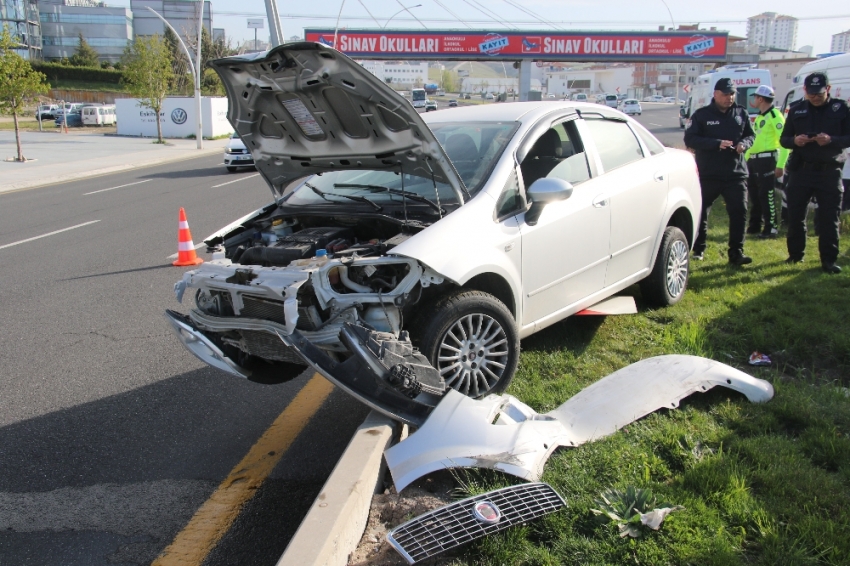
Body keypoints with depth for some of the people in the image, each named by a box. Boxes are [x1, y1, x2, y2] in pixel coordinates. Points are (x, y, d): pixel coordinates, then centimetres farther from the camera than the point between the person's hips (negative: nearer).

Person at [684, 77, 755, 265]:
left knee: (739, 212, -5)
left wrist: (744, 143, -8)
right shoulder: (702, 115, -1)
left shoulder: (741, 113, 9)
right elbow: (690, 139, -10)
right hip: (707, 174, -2)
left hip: (736, 173, 2)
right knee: (701, 212, 8)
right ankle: (698, 249, 25)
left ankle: (736, 253, 2)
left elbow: (750, 135, 17)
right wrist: (717, 144, -21)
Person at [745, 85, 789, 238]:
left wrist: (780, 165, -21)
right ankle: (755, 226, 23)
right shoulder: (759, 116, 18)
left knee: (767, 194, -7)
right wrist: (747, 157, 17)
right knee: (754, 194, 13)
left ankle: (771, 228, 0)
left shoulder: (775, 115, -11)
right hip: (753, 160, 9)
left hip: (767, 159, -9)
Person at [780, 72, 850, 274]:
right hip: (800, 171, 2)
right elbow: (783, 139, 10)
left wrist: (831, 140, -20)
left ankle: (828, 260, 4)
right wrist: (794, 140, -13)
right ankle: (795, 255, 22)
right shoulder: (796, 110, 8)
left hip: (829, 172, -2)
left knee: (829, 218, -2)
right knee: (795, 216, 6)